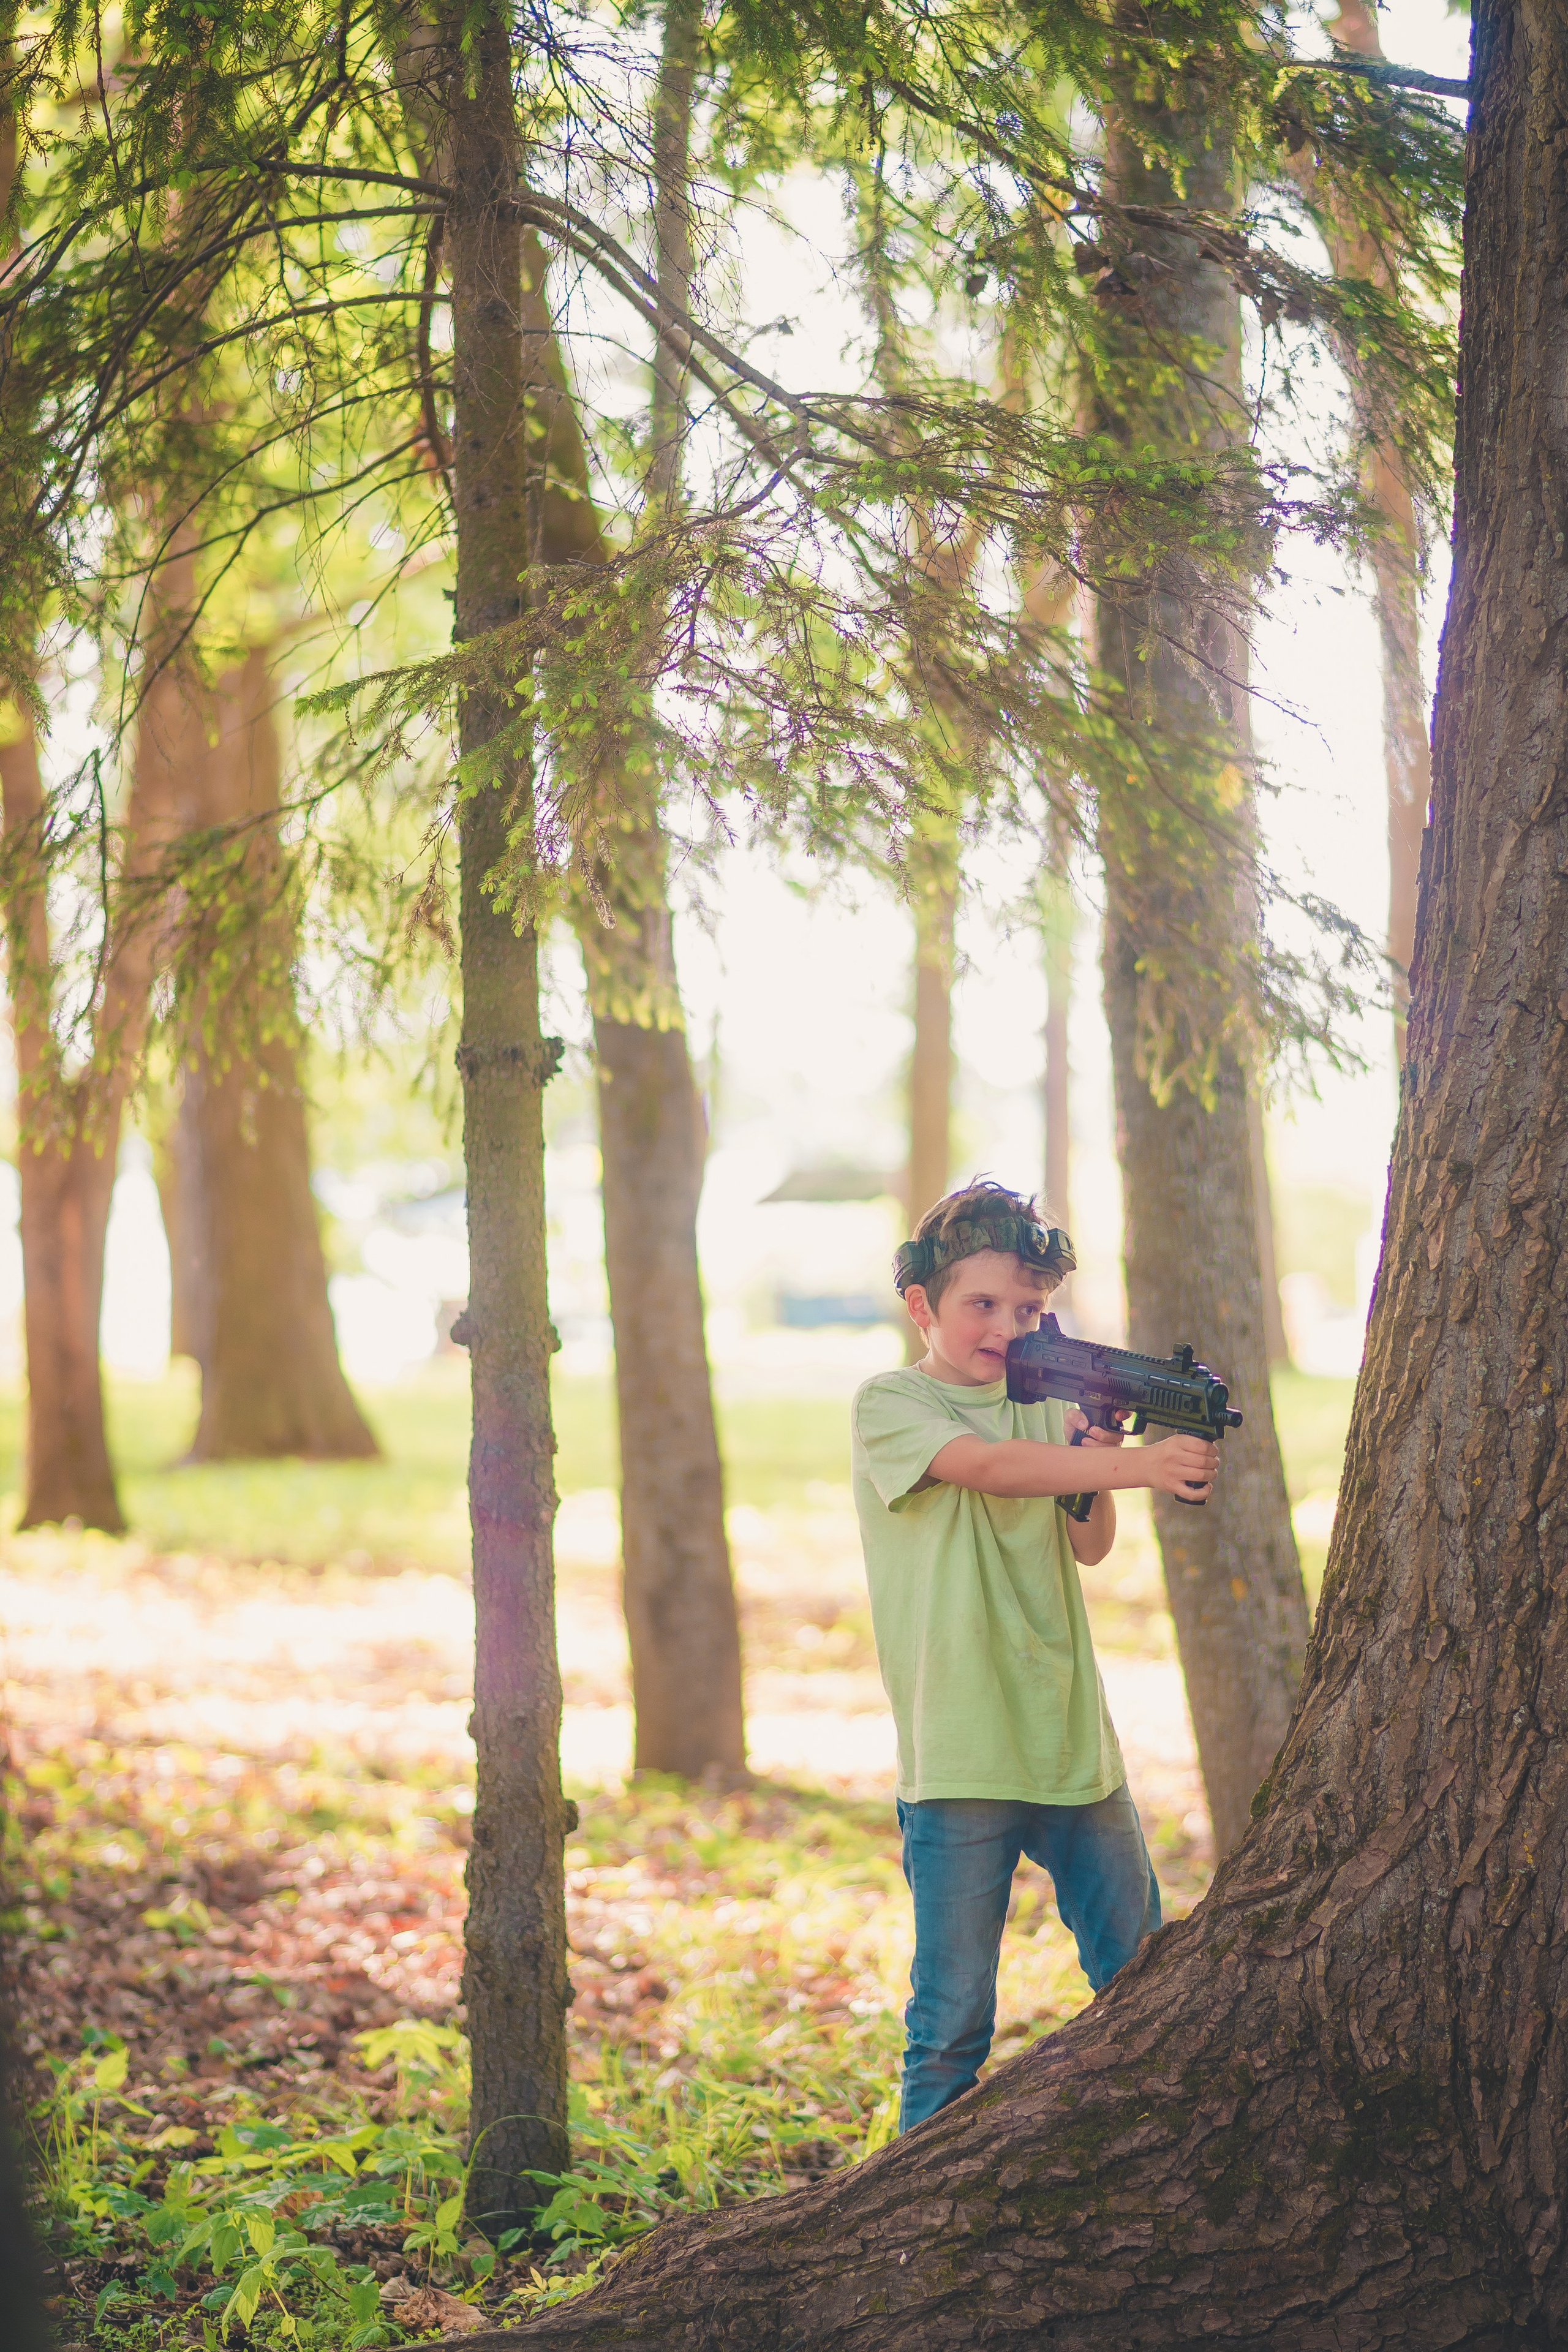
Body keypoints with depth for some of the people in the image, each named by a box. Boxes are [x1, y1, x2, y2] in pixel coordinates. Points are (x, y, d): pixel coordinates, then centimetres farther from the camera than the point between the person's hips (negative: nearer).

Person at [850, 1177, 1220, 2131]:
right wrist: (1136, 1466, -34)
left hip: (1076, 1746, 6)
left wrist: (1095, 1466, -13)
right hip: (957, 1761, -5)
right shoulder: (890, 1405, -5)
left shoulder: (1047, 1403, 12)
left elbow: (1090, 1547, 7)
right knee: (953, 2024, 0)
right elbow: (985, 1466, -23)